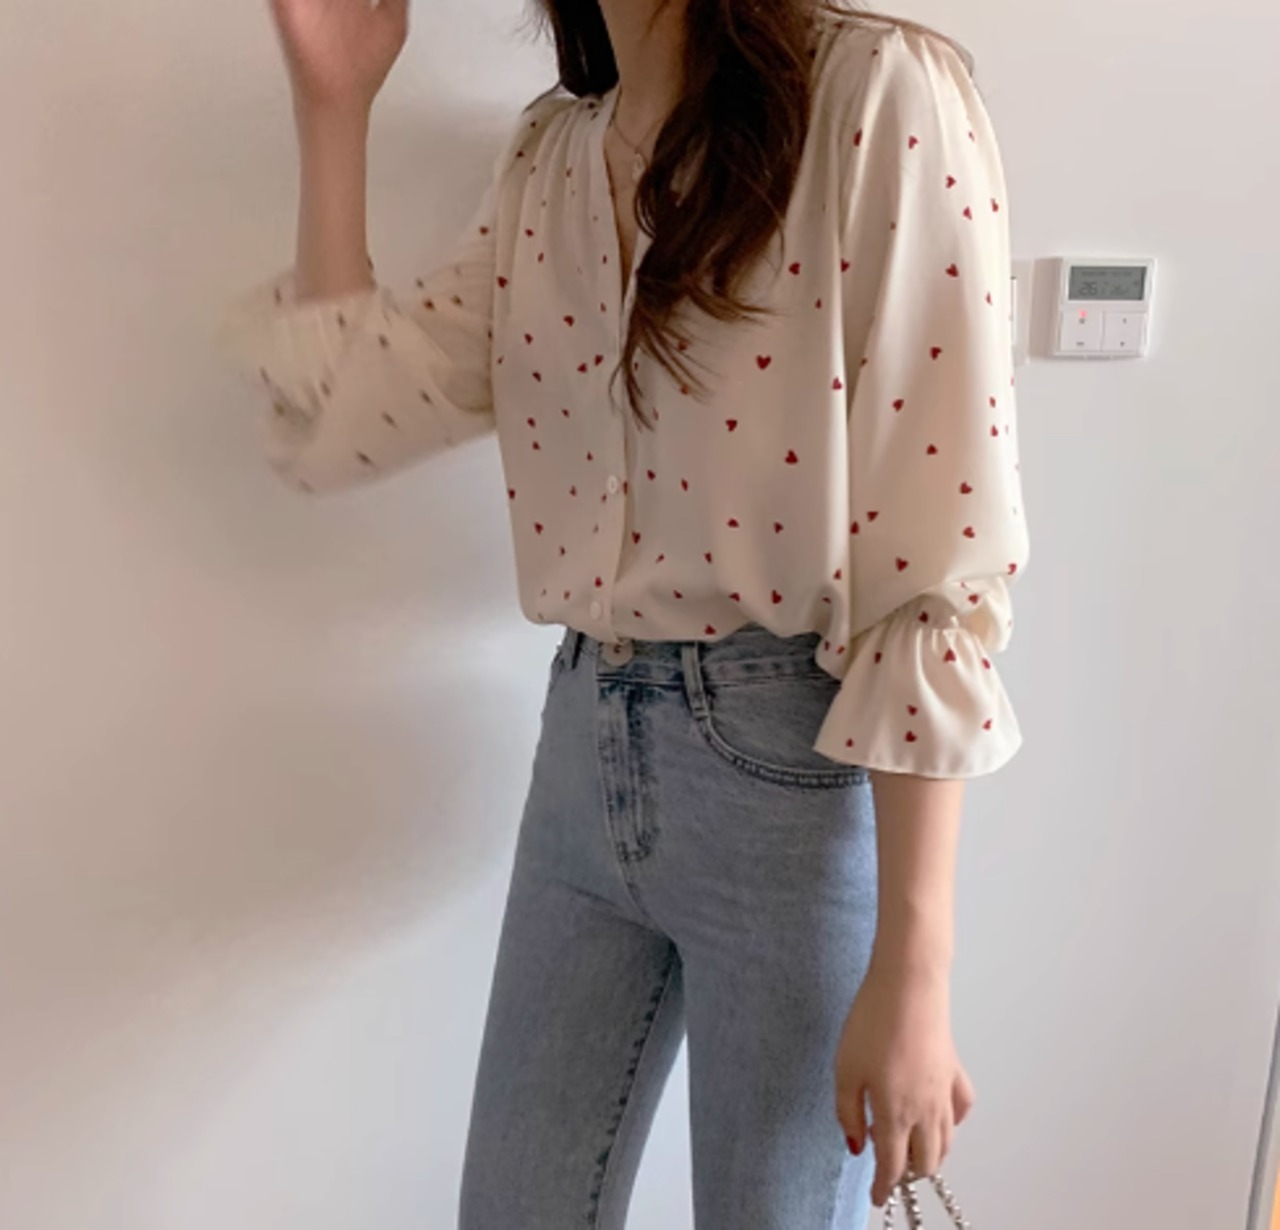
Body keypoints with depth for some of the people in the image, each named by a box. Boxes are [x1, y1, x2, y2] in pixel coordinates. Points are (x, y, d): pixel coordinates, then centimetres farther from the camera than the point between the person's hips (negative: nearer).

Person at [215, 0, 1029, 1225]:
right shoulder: (547, 155, 8)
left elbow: (943, 556, -17)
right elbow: (344, 417, 5)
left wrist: (913, 972, -17)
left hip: (797, 761, -5)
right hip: (586, 744, 6)